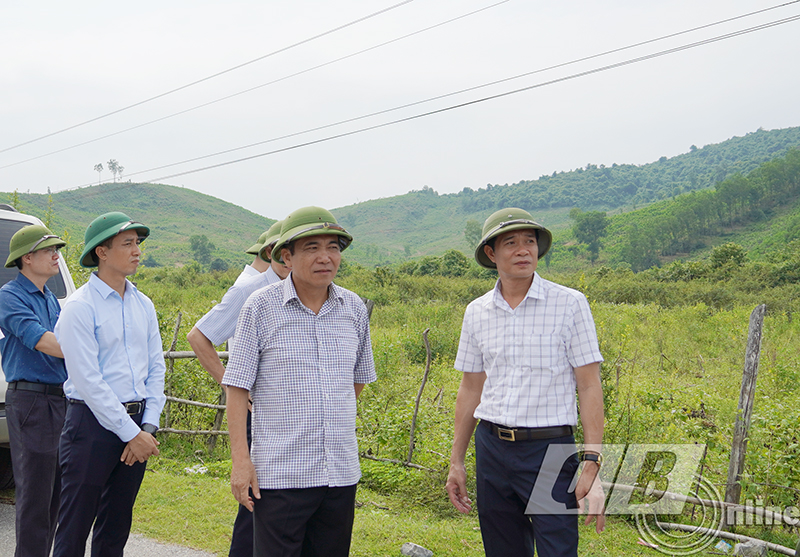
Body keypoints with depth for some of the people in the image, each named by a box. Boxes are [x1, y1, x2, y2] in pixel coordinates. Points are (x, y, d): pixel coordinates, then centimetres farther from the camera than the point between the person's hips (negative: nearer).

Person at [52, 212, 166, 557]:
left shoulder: (143, 305, 10)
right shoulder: (80, 307, -10)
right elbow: (87, 381, -15)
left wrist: (148, 427, 1)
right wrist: (131, 434, -14)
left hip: (136, 423, 6)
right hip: (93, 423, -6)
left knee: (116, 528, 13)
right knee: (74, 528, 0)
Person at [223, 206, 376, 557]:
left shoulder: (354, 309, 6)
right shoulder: (261, 308, -5)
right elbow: (237, 388, -5)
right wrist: (240, 459, -10)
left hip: (341, 473, 4)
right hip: (280, 473, -4)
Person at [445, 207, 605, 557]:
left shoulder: (570, 304, -4)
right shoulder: (476, 312, 7)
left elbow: (589, 386, -5)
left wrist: (593, 464, -12)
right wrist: (456, 462, 14)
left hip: (550, 450, -4)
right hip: (491, 448, 4)